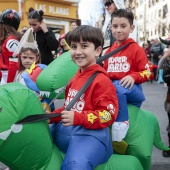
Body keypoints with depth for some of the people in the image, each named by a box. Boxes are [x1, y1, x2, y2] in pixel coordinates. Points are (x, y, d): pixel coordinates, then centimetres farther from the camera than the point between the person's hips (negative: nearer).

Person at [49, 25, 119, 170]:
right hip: (63, 129, 9)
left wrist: (77, 118, -26)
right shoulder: (75, 77, 17)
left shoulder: (101, 80, -9)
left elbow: (108, 115, -16)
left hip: (90, 133, -8)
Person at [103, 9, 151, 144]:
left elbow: (147, 73, -6)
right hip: (111, 87, 6)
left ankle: (122, 122, -24)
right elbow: (105, 72, 21)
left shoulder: (137, 49, -3)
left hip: (131, 89, -5)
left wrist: (133, 77, -24)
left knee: (117, 87, -37)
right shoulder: (109, 51, 13)